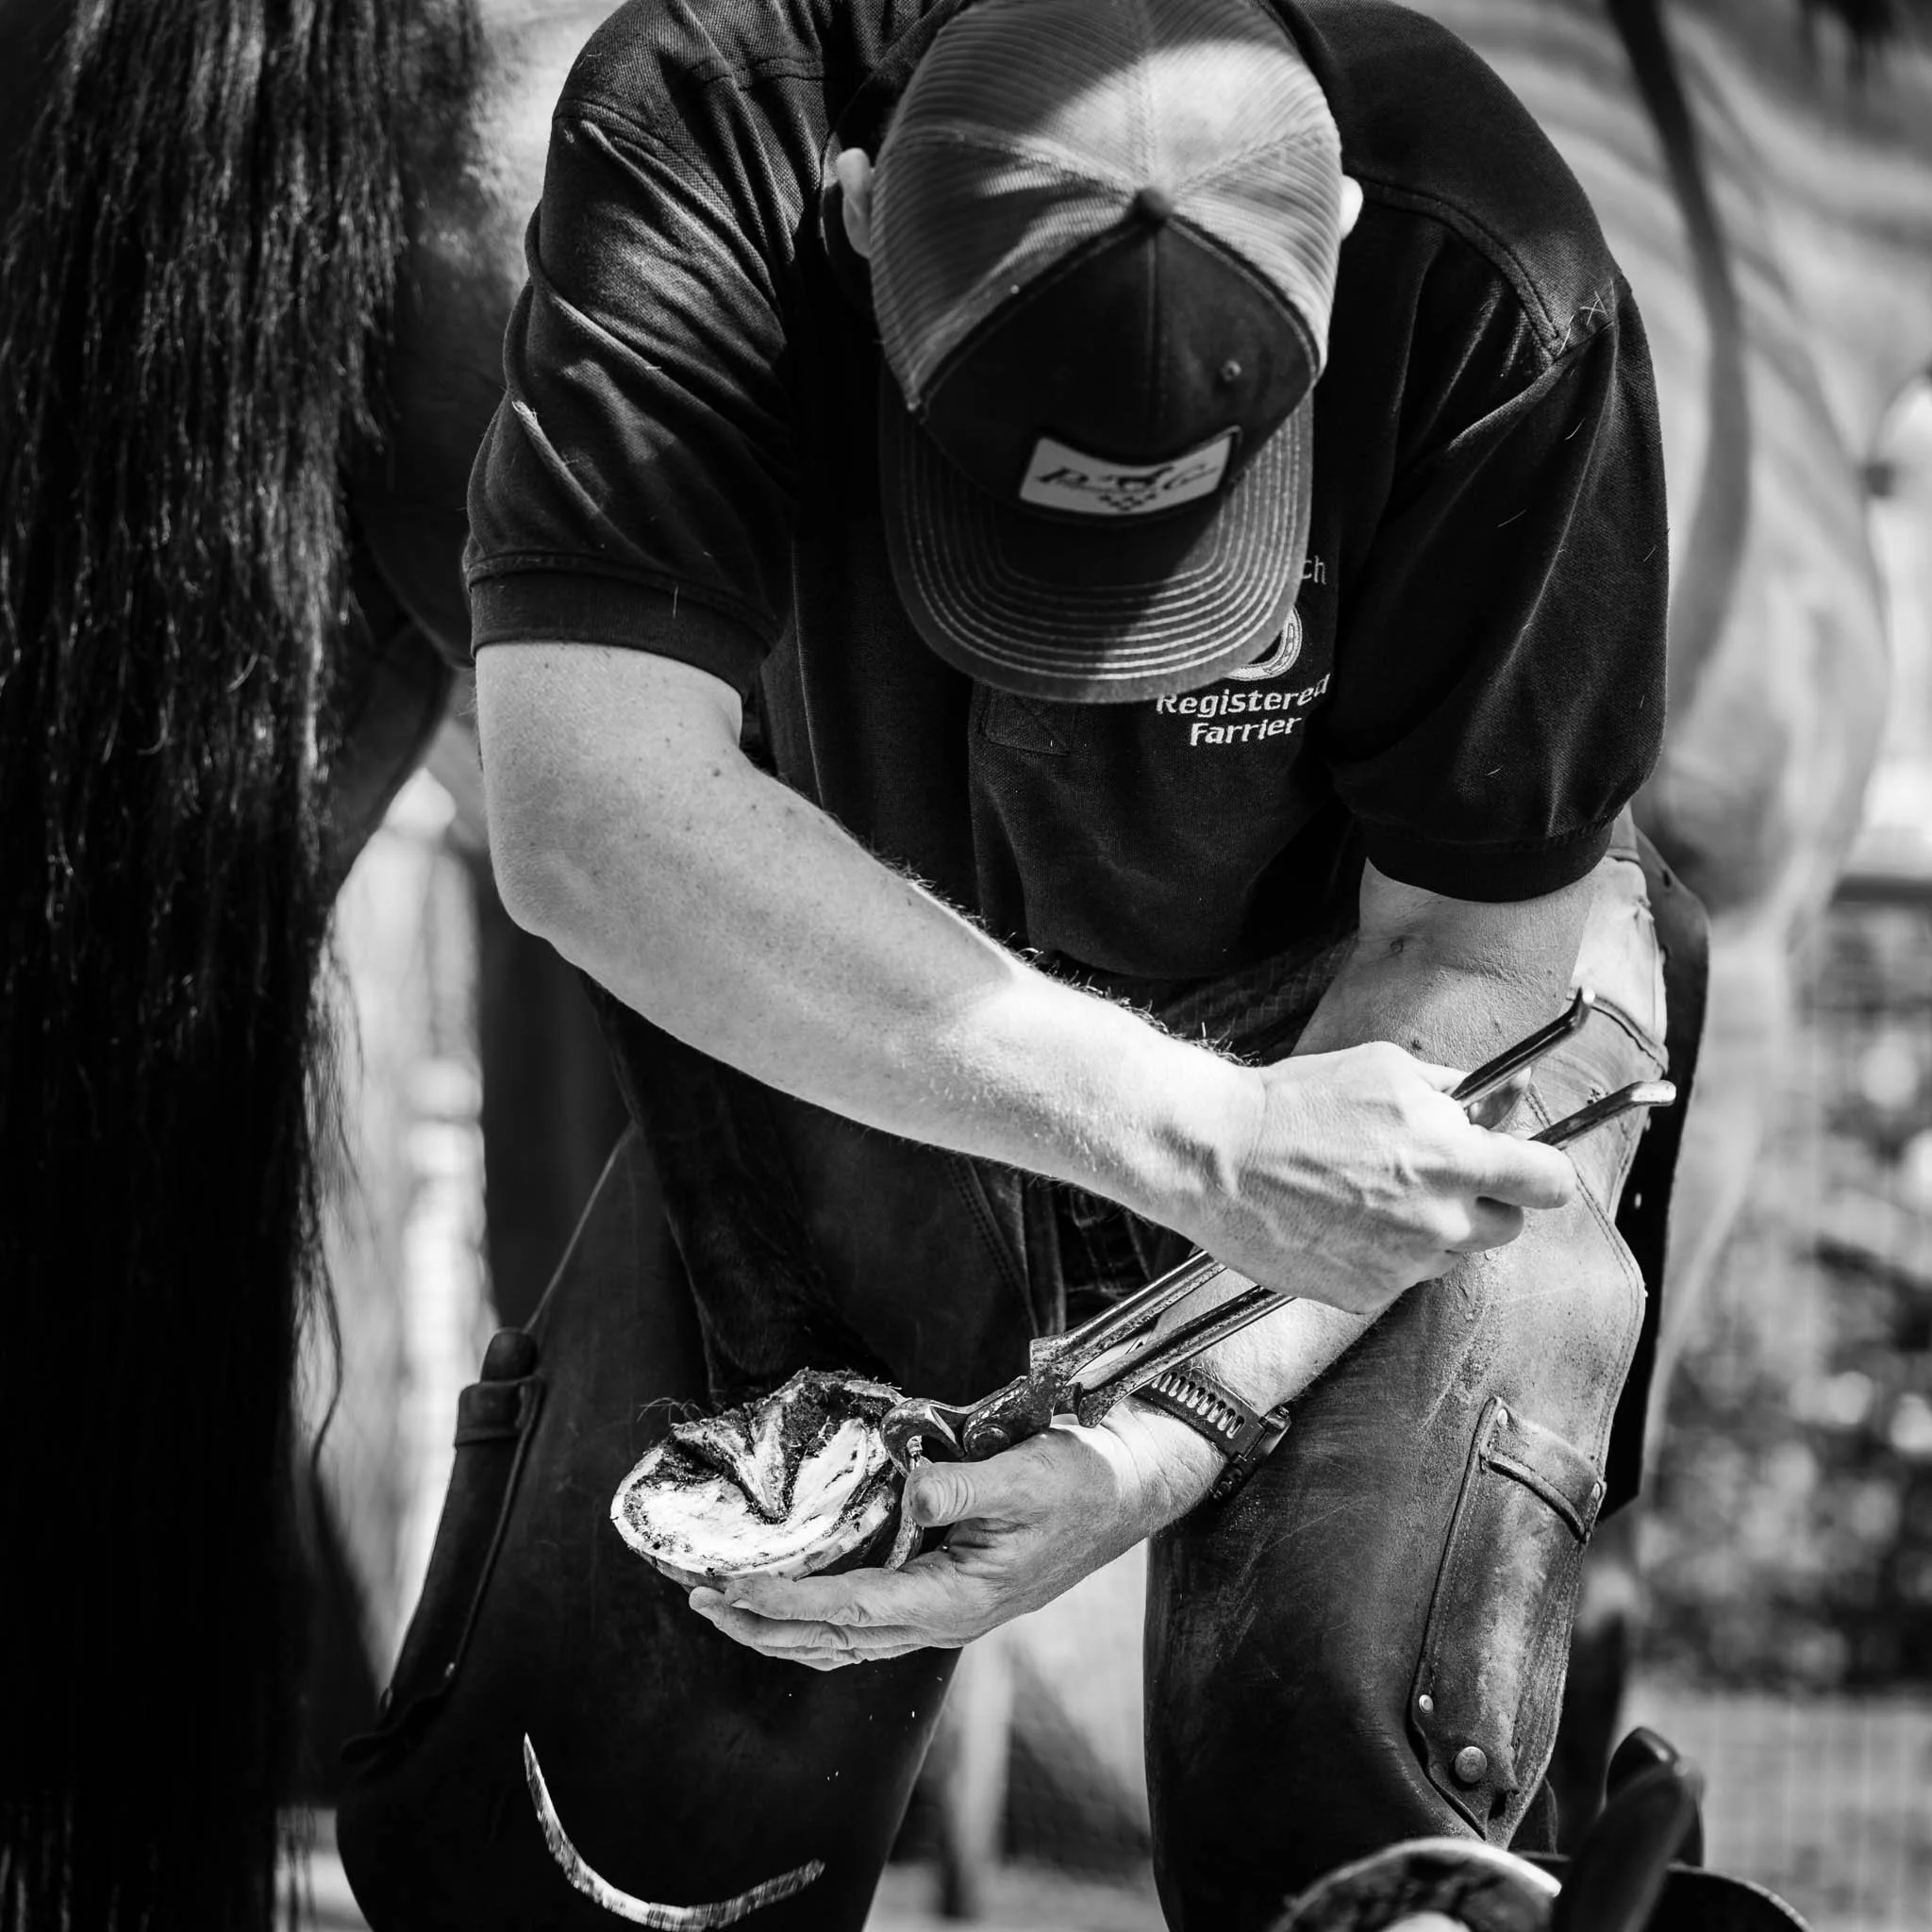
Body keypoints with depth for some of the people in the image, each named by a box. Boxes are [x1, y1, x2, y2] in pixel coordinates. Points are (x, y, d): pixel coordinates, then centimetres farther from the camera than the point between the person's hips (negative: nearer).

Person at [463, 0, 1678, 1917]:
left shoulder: (1492, 299, -32)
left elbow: (1477, 952, -20)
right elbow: (590, 820, -43)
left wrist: (1184, 1425, -32)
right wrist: (1196, 1137, -49)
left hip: (1358, 1010, -1)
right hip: (833, 1017, 1)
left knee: (1329, 1774, -21)